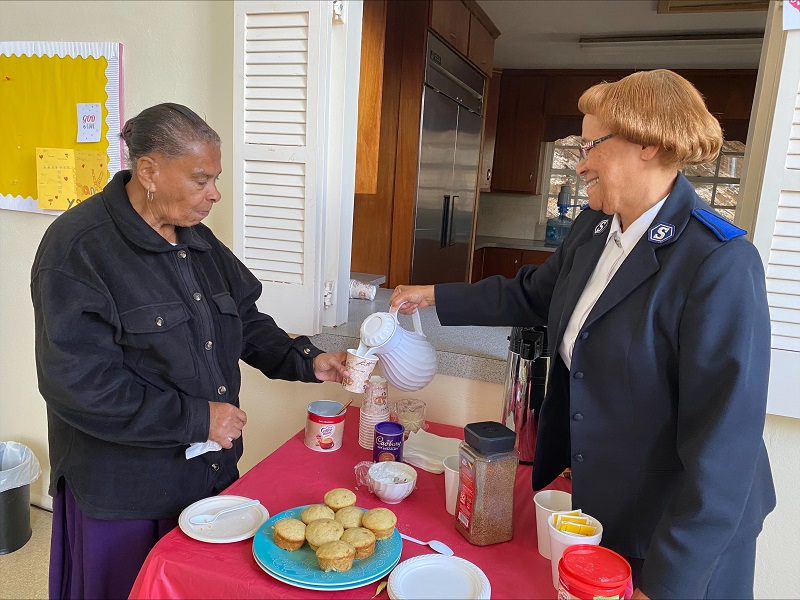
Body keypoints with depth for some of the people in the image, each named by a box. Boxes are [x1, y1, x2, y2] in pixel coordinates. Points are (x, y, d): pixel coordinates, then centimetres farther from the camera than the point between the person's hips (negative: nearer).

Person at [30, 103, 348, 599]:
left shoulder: (197, 238, 6)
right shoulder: (78, 247, -18)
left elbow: (245, 321, 13)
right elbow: (78, 384, -23)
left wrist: (306, 361, -2)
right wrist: (196, 418, -21)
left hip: (210, 471, 7)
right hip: (125, 492, -6)